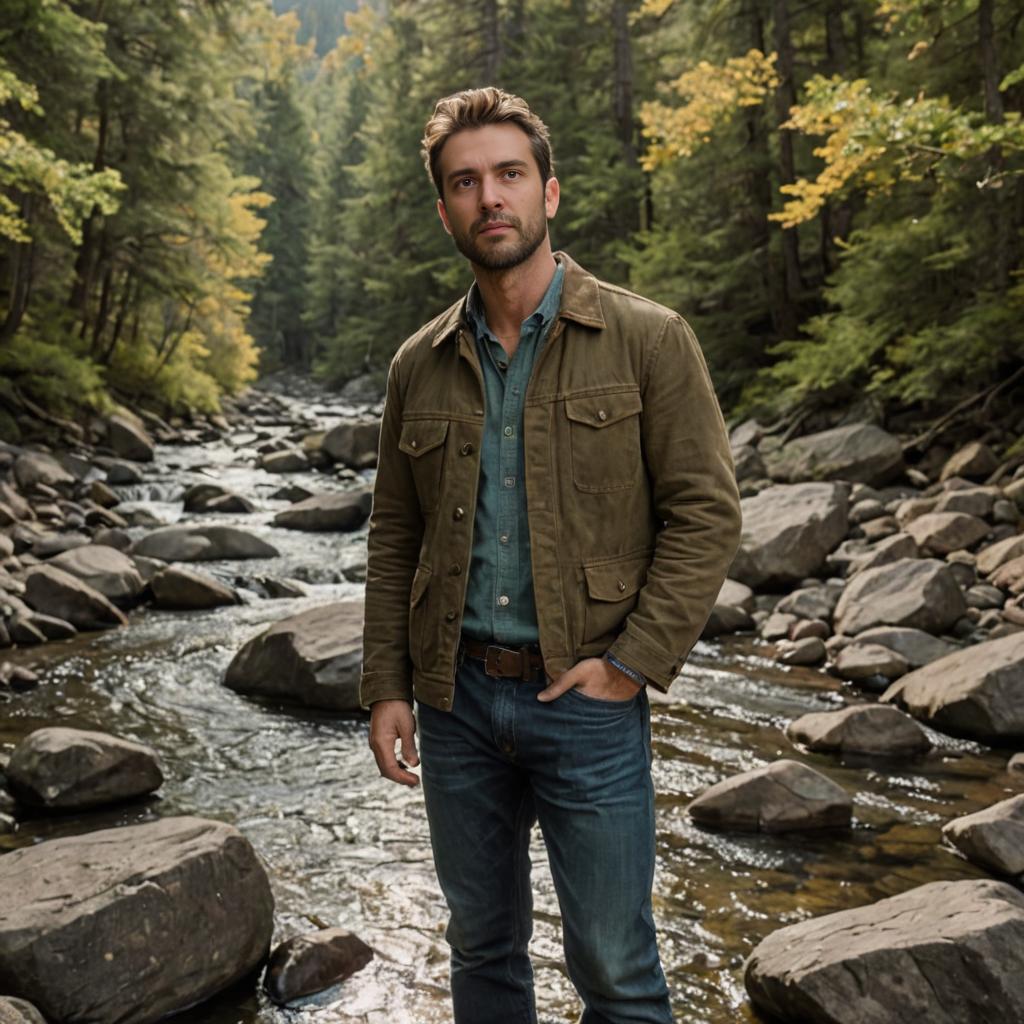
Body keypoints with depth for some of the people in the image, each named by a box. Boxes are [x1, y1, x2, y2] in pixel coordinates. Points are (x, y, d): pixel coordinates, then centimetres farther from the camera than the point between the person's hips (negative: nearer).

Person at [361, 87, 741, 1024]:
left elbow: (706, 513, -8)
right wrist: (385, 685, 4)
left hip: (587, 701, -3)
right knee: (482, 945, 18)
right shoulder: (419, 367, 7)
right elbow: (394, 539, 11)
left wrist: (632, 663, -14)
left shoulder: (648, 341, -5)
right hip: (454, 700, 4)